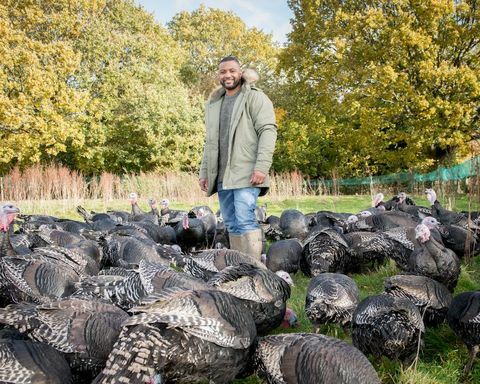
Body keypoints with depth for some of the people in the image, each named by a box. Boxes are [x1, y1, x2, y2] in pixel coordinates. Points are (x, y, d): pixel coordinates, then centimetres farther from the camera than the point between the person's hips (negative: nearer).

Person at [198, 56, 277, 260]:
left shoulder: (255, 98, 0)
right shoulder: (213, 103, 21)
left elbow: (268, 131, -10)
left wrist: (262, 166, -20)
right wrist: (204, 172, 18)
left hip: (246, 174, -7)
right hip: (221, 175, 7)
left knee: (245, 220, -14)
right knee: (231, 225, 8)